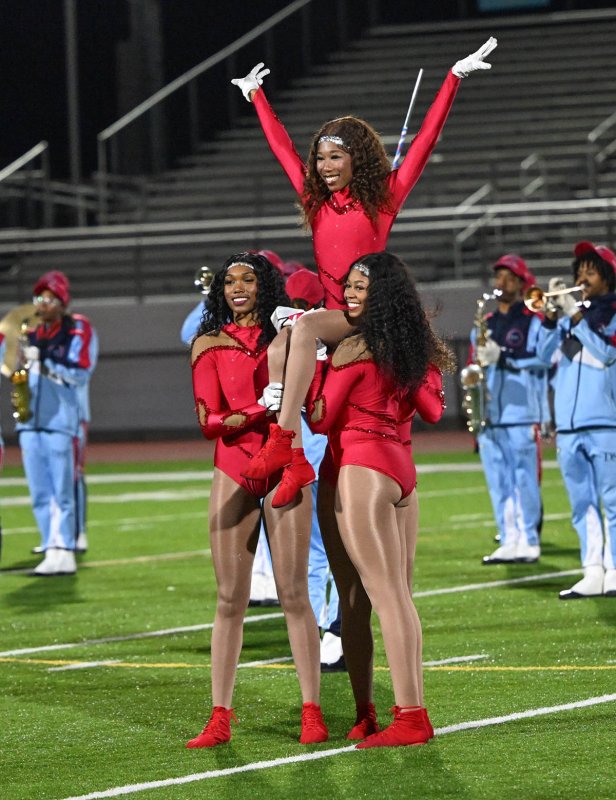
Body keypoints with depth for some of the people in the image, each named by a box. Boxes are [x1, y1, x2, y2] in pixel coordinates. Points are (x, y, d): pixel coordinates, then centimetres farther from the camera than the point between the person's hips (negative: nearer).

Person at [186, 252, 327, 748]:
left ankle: (312, 713, 0)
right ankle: (220, 718, 2)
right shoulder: (210, 344, 8)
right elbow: (209, 421, -1)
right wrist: (266, 409, -16)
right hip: (233, 473, 1)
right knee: (230, 598, 0)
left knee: (294, 595, -3)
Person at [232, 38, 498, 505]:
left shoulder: (383, 198, 3)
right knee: (277, 353, -26)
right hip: (327, 317, 5)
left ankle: (282, 440, -41)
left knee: (305, 327, -33)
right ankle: (295, 462, -30)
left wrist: (455, 77, -5)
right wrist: (256, 96, 35)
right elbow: (282, 146, 25)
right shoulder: (315, 199, 14)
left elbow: (425, 140, -1)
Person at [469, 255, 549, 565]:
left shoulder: (532, 322, 1)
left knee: (525, 481, -6)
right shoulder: (484, 325, 19)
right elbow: (475, 365, 22)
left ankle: (529, 542, -2)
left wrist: (502, 359, -21)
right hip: (489, 415, 6)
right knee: (498, 482, 5)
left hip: (522, 412, -6)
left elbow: (541, 358, -11)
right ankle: (508, 541, 9)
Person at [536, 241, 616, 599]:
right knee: (583, 504, 5)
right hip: (568, 425, 6)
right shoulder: (573, 313, 18)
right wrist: (550, 313, -3)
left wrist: (575, 315, -13)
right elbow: (546, 352, 11)